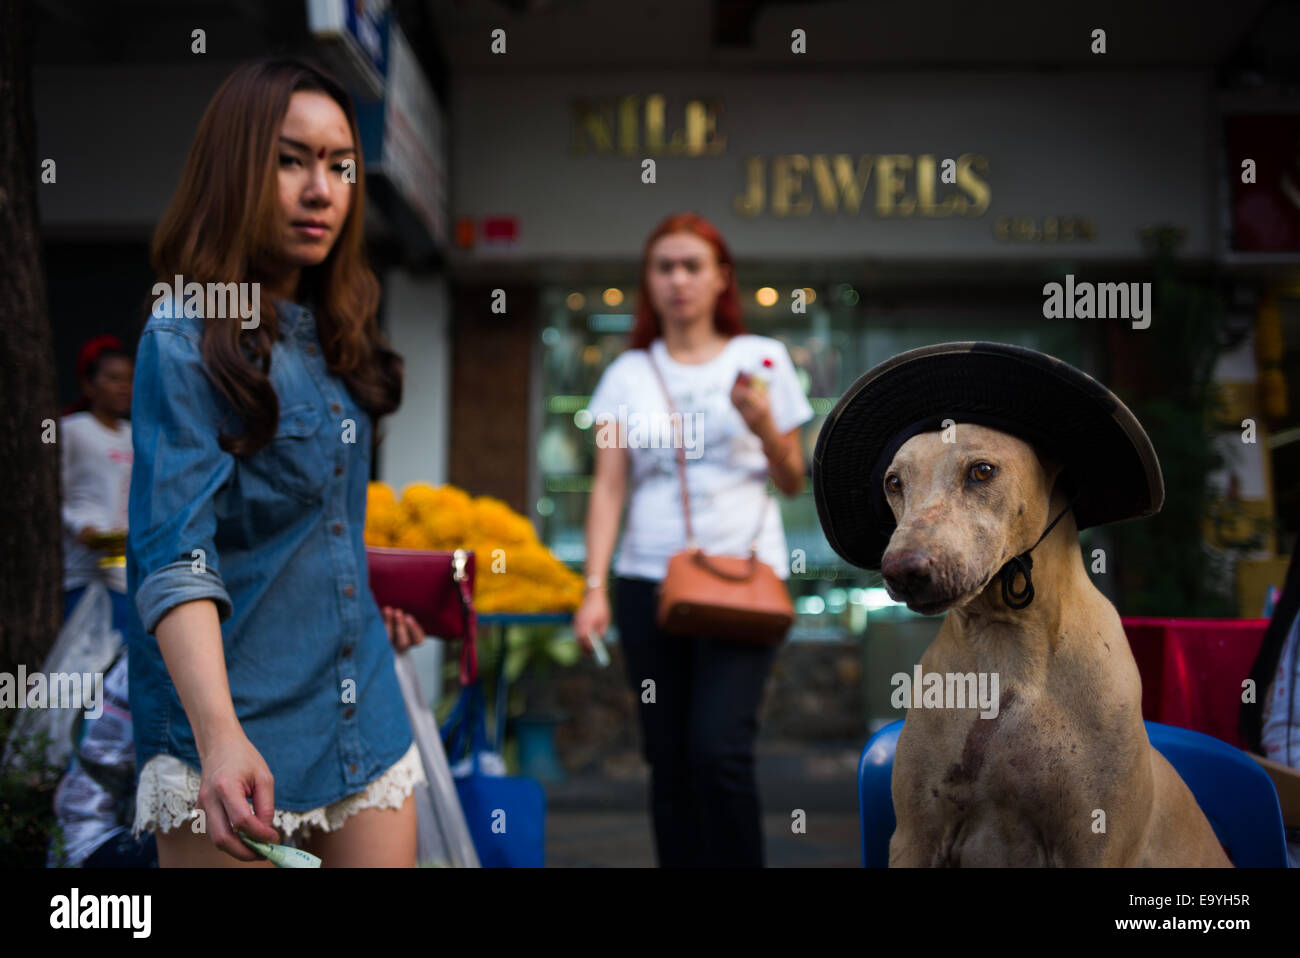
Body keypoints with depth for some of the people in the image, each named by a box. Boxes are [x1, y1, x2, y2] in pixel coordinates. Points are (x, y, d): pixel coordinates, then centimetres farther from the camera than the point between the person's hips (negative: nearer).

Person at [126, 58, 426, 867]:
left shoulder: (332, 338, 10)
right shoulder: (186, 339, -11)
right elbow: (174, 556, -22)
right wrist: (218, 735, -33)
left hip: (365, 725, 6)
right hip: (236, 738, -6)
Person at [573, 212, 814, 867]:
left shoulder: (761, 359, 7)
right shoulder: (628, 374, 10)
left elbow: (793, 482, 9)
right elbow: (608, 486, 5)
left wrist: (764, 428, -11)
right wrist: (595, 587, -5)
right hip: (649, 577, 2)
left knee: (720, 751, -15)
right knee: (668, 762, 3)